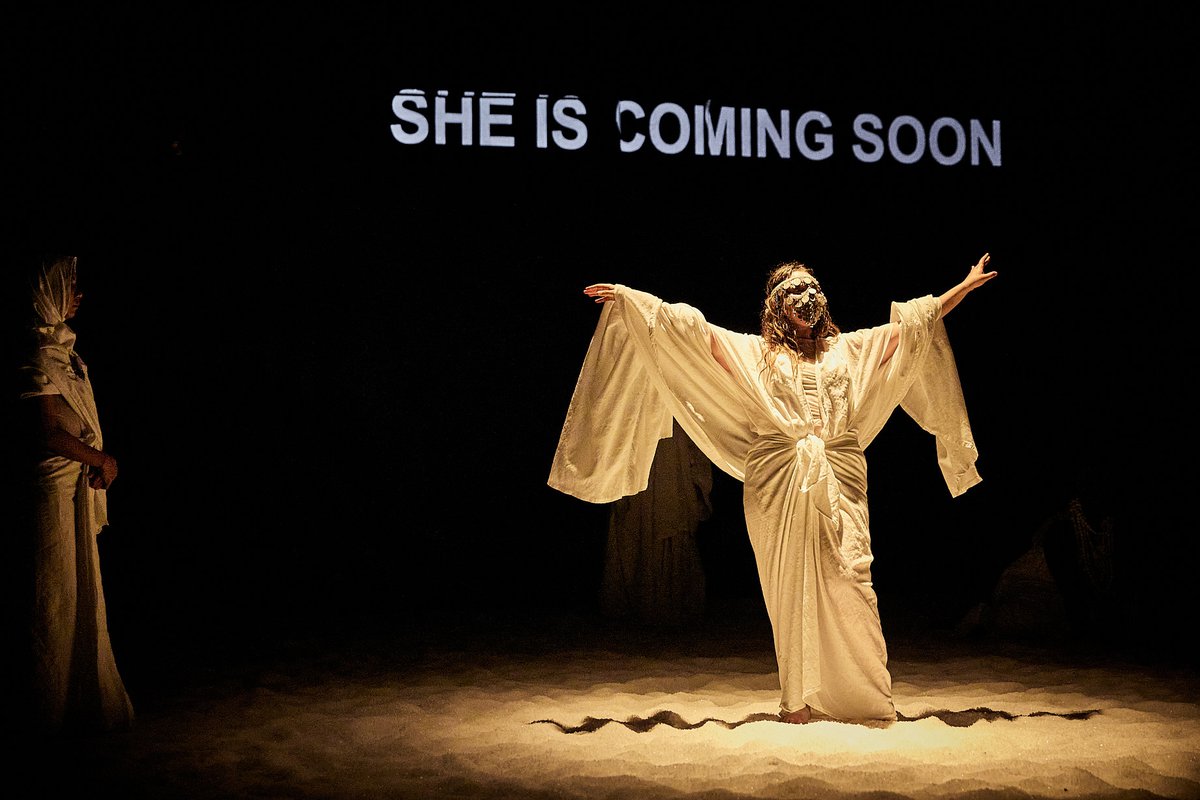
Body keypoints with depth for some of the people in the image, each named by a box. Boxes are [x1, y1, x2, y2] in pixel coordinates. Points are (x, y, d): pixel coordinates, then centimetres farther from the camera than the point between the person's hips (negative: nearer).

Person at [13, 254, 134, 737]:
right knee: (57, 598, 1)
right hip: (54, 485, -9)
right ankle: (56, 710, 12)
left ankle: (81, 695, 29)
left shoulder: (61, 348, 13)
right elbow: (47, 430, -21)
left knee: (79, 594, 17)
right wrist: (100, 460, -10)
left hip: (78, 484, 10)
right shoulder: (40, 353, -16)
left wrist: (98, 461, 4)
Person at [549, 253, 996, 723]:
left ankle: (868, 698, -1)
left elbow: (914, 324, 21)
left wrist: (965, 286, 22)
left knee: (850, 580, -8)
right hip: (779, 483, -1)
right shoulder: (753, 351, 12)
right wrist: (631, 298, -2)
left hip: (840, 482, 1)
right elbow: (691, 330, 5)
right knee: (791, 587, -3)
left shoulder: (849, 348, 18)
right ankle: (799, 701, 4)